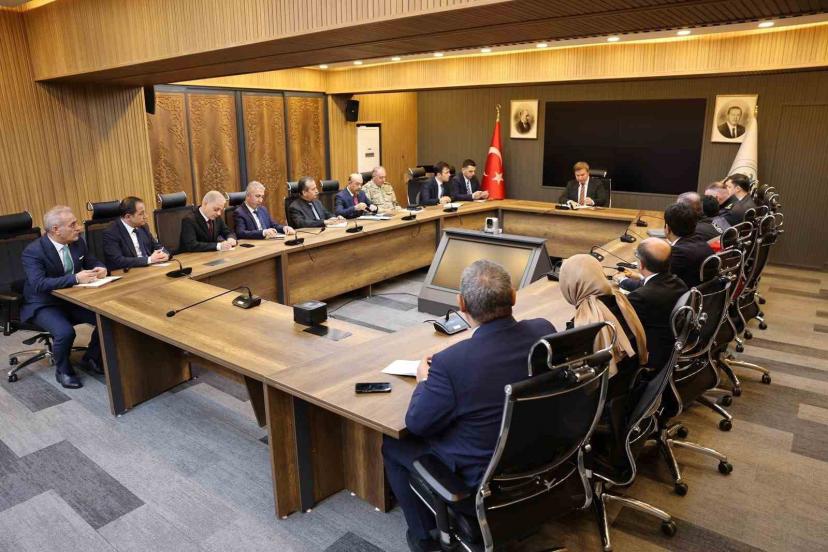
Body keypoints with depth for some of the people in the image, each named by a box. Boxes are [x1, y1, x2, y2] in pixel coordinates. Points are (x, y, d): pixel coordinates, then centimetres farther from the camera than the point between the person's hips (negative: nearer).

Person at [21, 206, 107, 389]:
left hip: (72, 299, 6)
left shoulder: (77, 241, -2)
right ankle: (63, 370, -1)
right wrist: (75, 278, -40)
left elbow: (92, 262, 12)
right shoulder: (33, 251, -21)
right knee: (65, 332, -32)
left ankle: (91, 358, 10)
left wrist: (99, 268, -13)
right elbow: (38, 284, -32)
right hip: (43, 305, -6)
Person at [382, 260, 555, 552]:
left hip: (483, 480, -6)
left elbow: (417, 424, -16)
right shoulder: (545, 331, -16)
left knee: (392, 444, 16)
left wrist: (424, 380, 2)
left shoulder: (451, 363, -32)